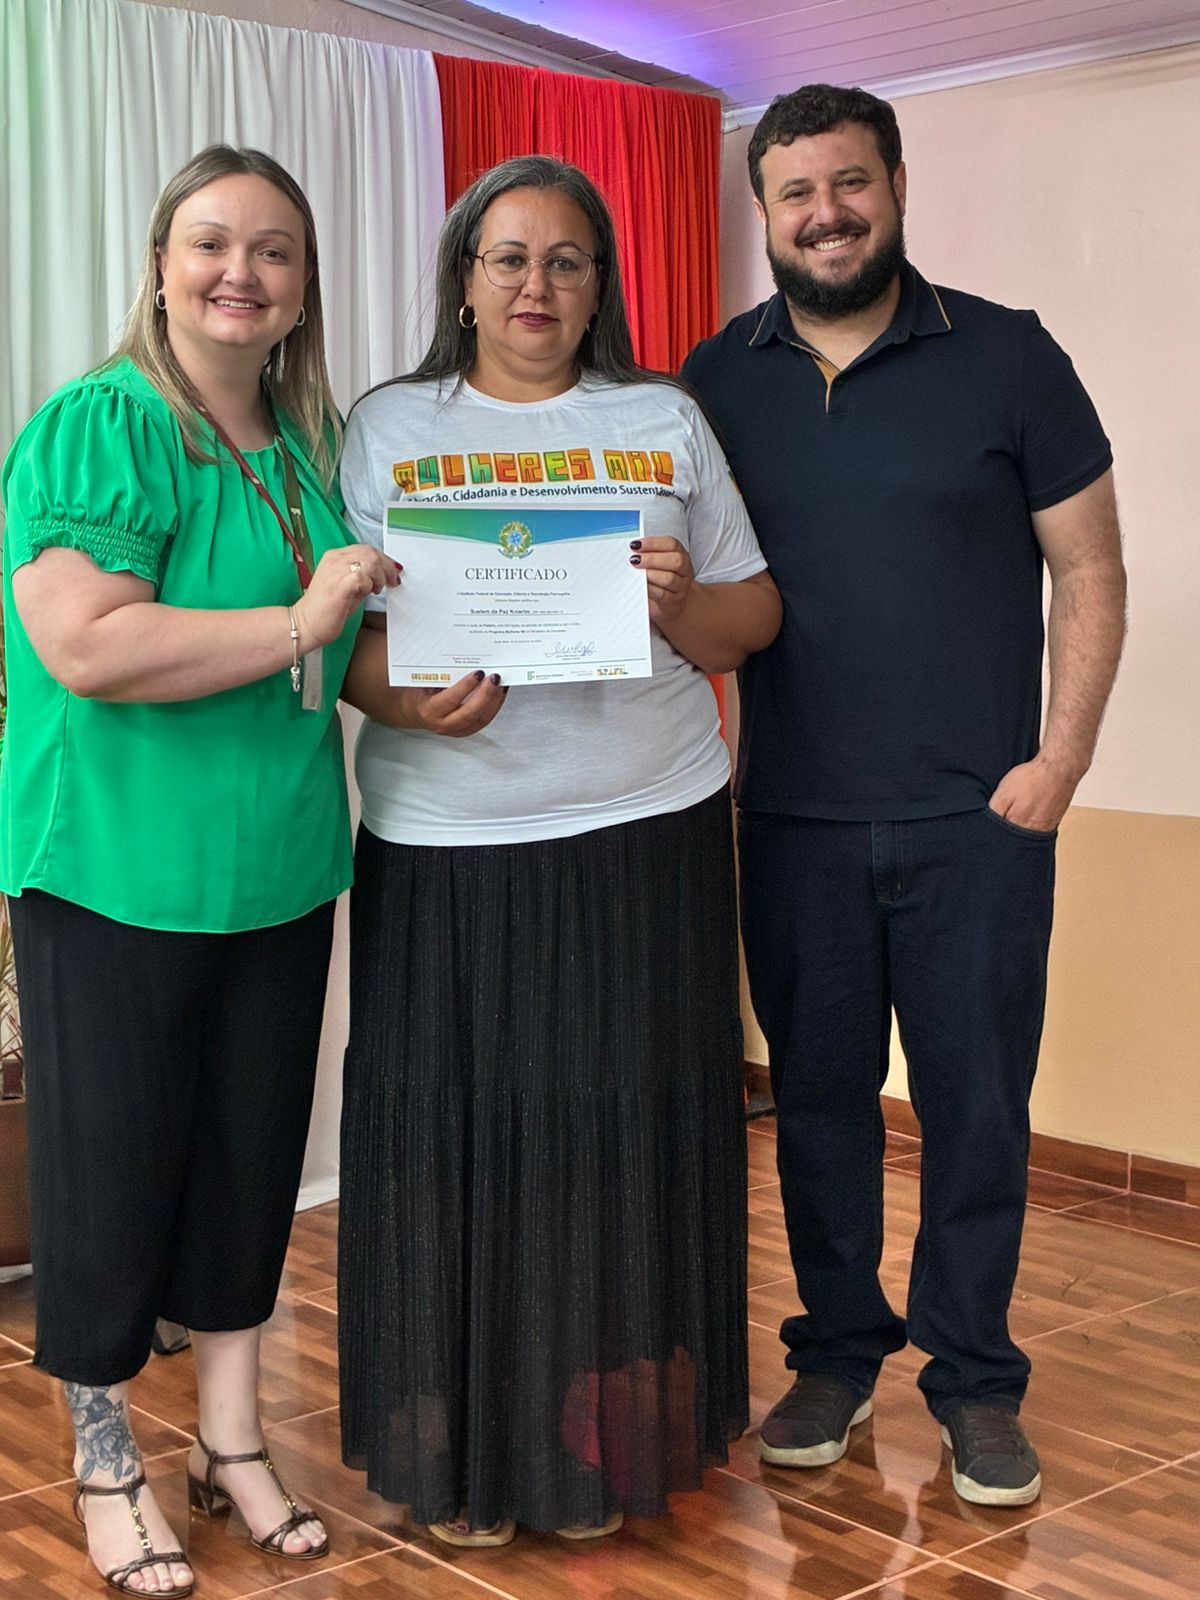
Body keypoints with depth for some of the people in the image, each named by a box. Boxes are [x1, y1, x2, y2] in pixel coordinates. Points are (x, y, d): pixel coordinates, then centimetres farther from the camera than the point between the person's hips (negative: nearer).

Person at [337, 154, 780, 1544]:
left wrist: (687, 608, -10)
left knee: (623, 1131, 3)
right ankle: (461, 1459, 16)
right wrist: (400, 697, -17)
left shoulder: (666, 421, 13)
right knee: (460, 1133, 0)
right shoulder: (386, 427, 9)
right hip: (446, 851, -1)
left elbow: (756, 610, 11)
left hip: (647, 841, 1)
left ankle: (609, 1449, 19)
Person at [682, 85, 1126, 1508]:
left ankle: (974, 1379, 19)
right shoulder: (715, 382, 5)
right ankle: (835, 1351, 26)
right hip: (793, 820, 2)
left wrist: (1060, 756, -8)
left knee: (976, 1102, 4)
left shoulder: (1005, 357, -1)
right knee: (817, 1095, 11)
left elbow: (1089, 569, 1)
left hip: (977, 819, -2)